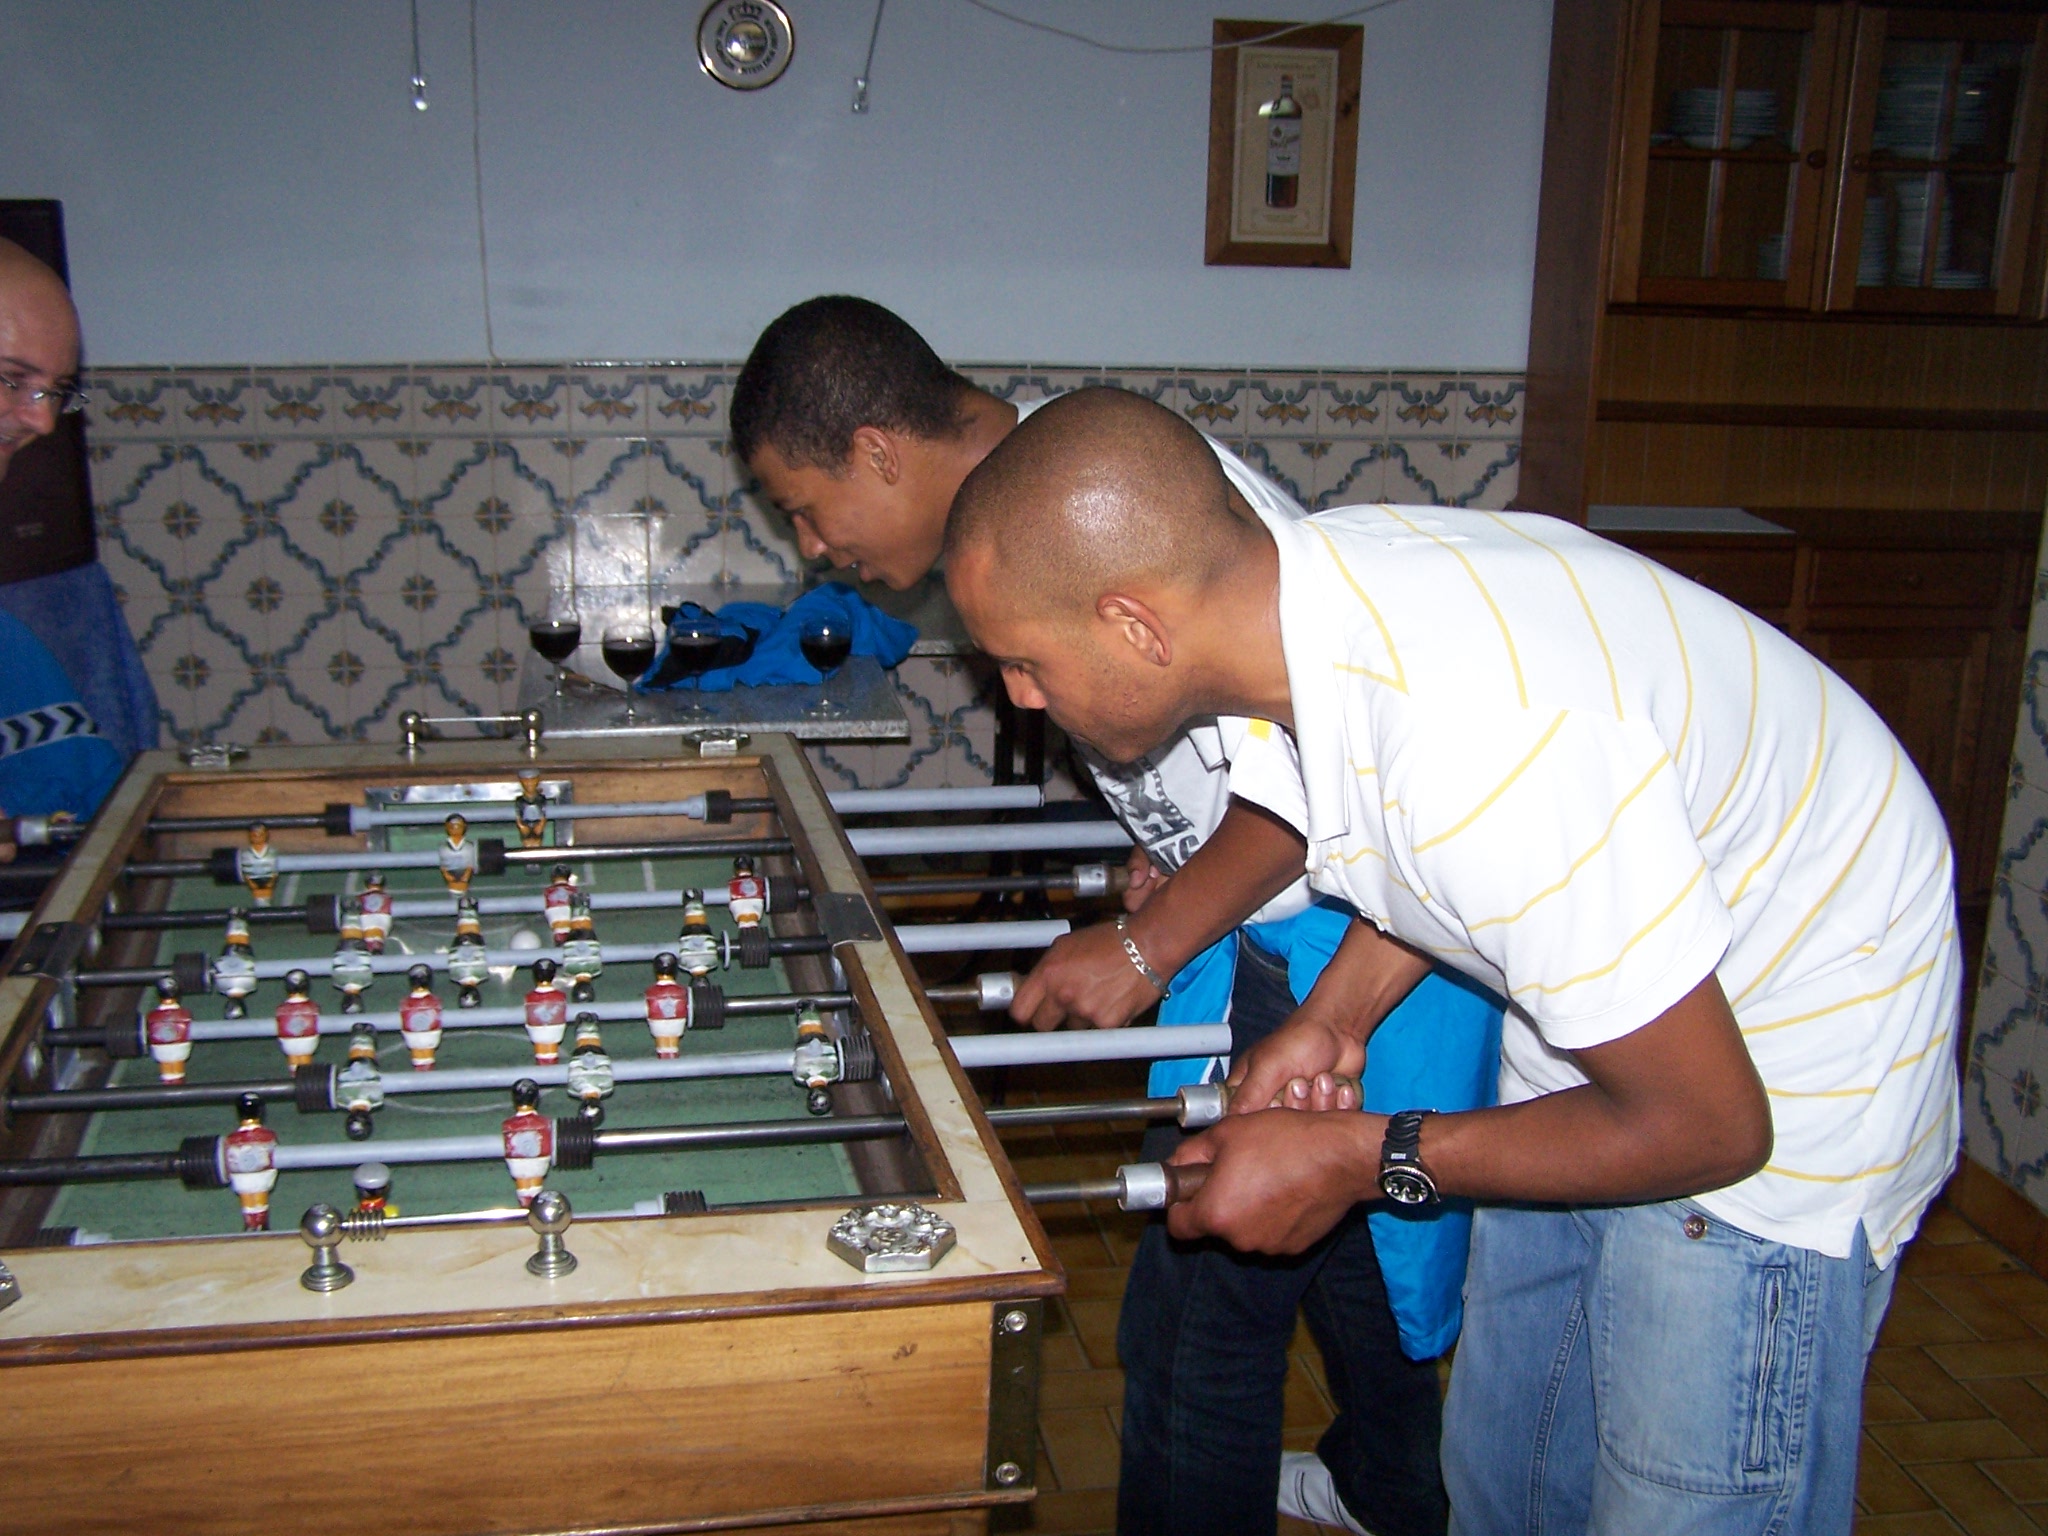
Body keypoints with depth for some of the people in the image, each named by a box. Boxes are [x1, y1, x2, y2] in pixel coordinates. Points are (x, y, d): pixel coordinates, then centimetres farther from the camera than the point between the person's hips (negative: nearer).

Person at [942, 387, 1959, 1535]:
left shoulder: (1483, 752, -39)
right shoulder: (1309, 571, -13)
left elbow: (1703, 1125, -25)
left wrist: (1360, 1160, -17)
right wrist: (1339, 1014, -3)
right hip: (1617, 981, 8)